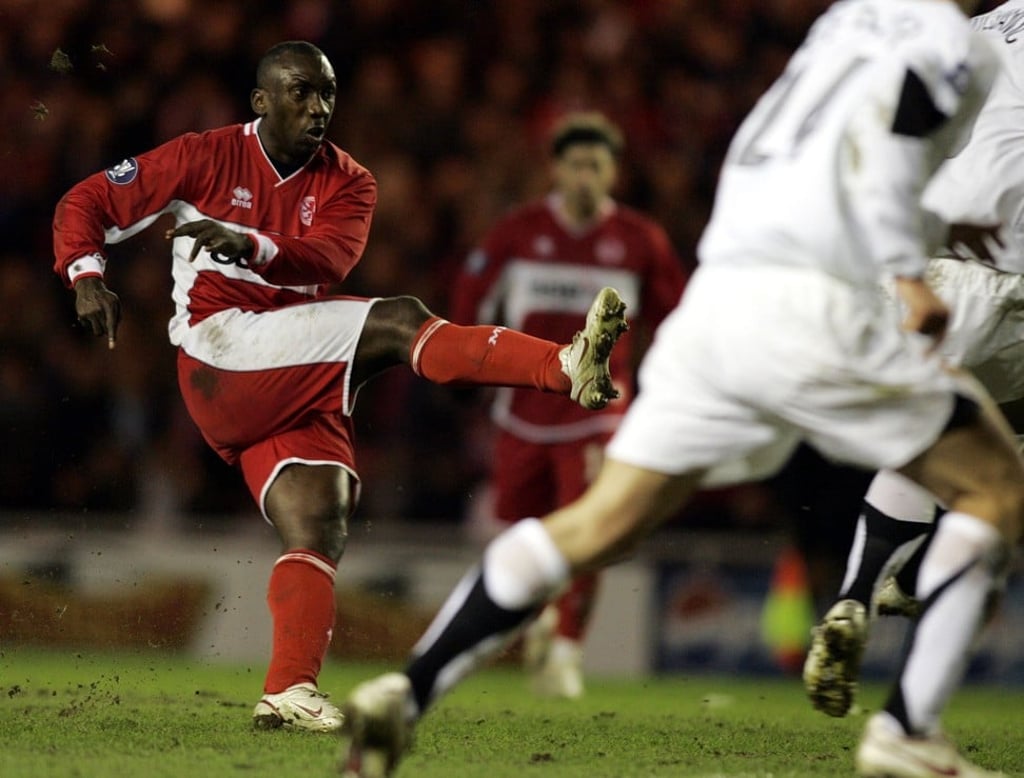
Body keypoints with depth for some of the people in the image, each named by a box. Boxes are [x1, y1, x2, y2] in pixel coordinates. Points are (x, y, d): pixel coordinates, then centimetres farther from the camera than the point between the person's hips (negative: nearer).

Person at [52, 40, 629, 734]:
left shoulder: (347, 183, 11)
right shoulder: (205, 159, 3)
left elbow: (330, 260, -10)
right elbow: (86, 205, 7)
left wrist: (250, 244, -27)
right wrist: (87, 277, -11)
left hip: (298, 386, 6)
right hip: (220, 356, -6)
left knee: (319, 530, -10)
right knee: (398, 321, -21)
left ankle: (290, 690, -17)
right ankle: (571, 366, -35)